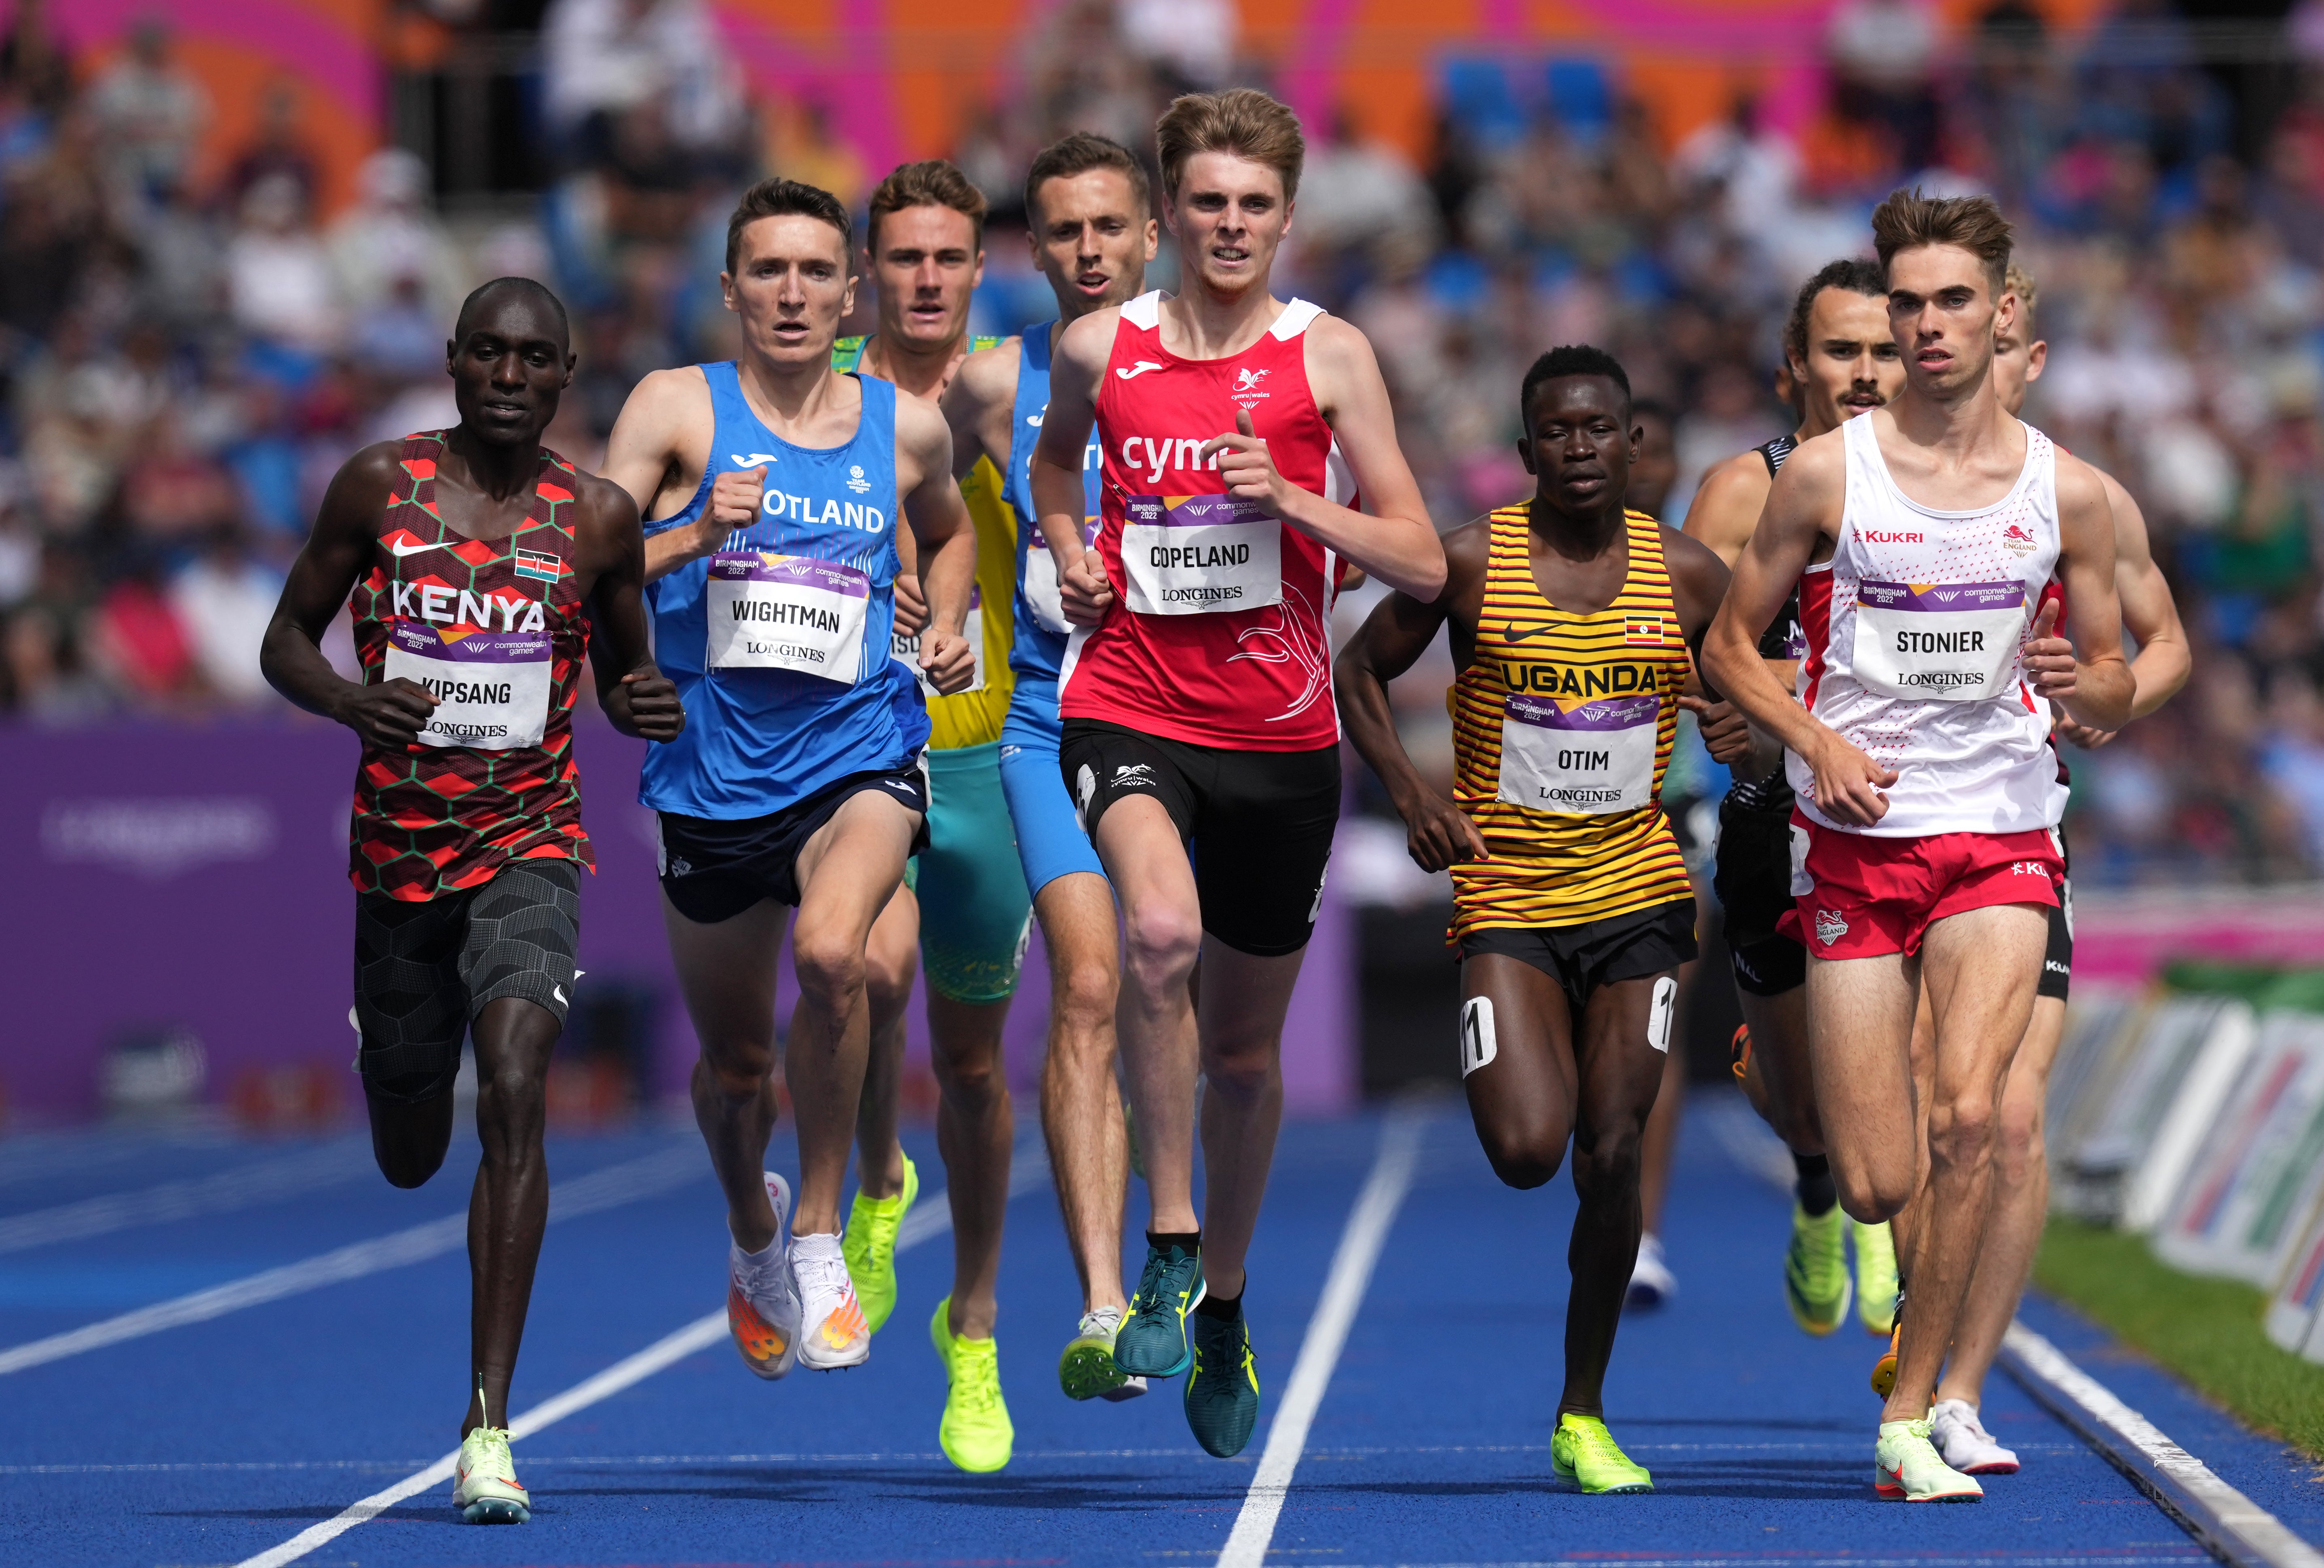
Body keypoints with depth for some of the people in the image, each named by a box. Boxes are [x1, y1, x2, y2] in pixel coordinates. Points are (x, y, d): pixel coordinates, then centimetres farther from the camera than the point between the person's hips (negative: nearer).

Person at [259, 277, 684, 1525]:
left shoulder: (597, 519, 0)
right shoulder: (379, 486, -2)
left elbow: (623, 673, 13)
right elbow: (287, 639, 4)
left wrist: (648, 706, -11)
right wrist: (354, 701, -18)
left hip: (527, 847, -1)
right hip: (396, 850, 1)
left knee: (514, 1096, -23)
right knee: (409, 1161, 13)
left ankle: (487, 1424, -22)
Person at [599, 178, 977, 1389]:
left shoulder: (907, 428, 6)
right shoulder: (677, 408, -1)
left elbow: (951, 530, 28)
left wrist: (948, 626, 9)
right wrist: (696, 535, -21)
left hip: (859, 754, -1)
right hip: (713, 774, 1)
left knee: (830, 950, -32)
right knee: (732, 1064, 13)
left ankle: (820, 1235, -15)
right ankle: (751, 1230, 48)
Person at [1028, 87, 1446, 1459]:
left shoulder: (1328, 355, -2)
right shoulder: (1099, 350, 3)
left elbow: (1422, 562, -3)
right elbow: (1056, 456, 26)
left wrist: (1289, 498, -17)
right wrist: (1070, 556, 7)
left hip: (1281, 730, 1)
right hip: (1129, 710, -1)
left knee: (1245, 1046, 14)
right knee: (1161, 932, -32)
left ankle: (1225, 1303, 36)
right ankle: (1168, 1244, -21)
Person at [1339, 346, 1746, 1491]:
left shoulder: (1687, 576, 0)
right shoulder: (1472, 565, -6)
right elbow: (1358, 673, 6)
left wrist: (1747, 730, -10)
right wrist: (1409, 790, -9)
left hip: (1637, 892, 2)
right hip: (1506, 894, -2)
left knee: (1612, 1156, -3)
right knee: (1527, 1150, -17)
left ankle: (1583, 1418, 11)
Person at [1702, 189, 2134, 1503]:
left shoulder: (2068, 492, 2)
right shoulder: (1827, 474, -2)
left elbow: (2118, 693, 11)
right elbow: (1730, 645, 6)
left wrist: (2082, 683, -13)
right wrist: (1818, 742, -11)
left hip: (2001, 840, 0)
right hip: (1858, 839, 0)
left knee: (1972, 1118, -21)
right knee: (1877, 1189, -4)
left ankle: (1912, 1420, -11)